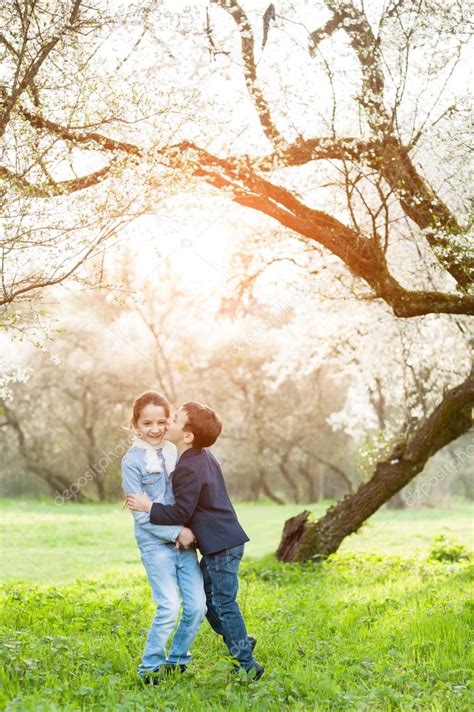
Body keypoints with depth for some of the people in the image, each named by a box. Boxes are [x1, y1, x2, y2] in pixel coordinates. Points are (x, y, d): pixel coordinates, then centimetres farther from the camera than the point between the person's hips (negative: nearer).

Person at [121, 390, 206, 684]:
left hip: (184, 539, 5)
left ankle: (177, 660, 23)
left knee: (198, 605, 1)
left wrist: (187, 531, -2)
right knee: (170, 608, -11)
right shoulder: (132, 461, -7)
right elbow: (142, 514, -9)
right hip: (155, 543, -5)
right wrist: (176, 533, -14)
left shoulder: (176, 452, 8)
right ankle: (150, 667, 10)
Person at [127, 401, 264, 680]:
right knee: (205, 597, 18)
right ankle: (241, 642, 27)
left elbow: (181, 512, -19)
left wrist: (148, 507, -13)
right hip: (223, 541, 10)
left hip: (221, 544, -10)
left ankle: (248, 664, 6)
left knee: (224, 603, -1)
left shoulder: (189, 469, -21)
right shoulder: (204, 455, 10)